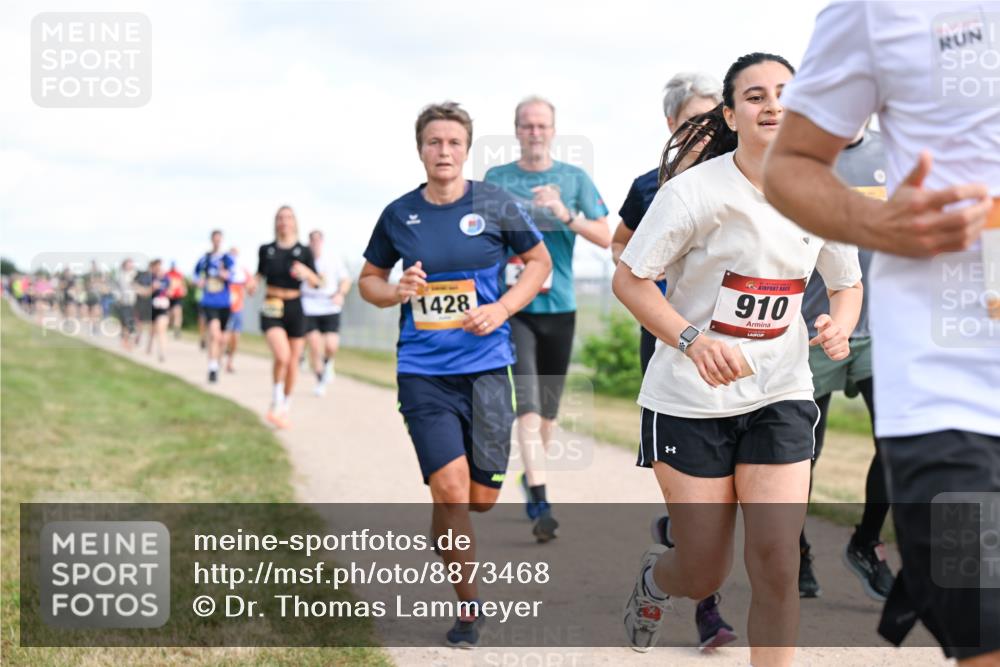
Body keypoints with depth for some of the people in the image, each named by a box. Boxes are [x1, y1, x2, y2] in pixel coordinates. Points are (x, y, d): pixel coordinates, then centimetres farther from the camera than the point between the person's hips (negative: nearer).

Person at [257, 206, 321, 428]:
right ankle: (276, 404, -3)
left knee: (293, 361, 7)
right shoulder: (266, 250, 4)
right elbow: (260, 275, 17)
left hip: (295, 308, 2)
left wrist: (307, 273, -22)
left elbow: (317, 283, -1)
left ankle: (286, 407, 25)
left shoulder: (304, 251, 2)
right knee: (281, 356, -21)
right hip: (272, 309, -1)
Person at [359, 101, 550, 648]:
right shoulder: (398, 214, 2)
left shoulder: (496, 206, -2)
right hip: (423, 371, 0)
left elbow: (539, 261, 9)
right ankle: (468, 607, 1)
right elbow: (369, 279, 15)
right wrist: (396, 292, -8)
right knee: (450, 484, -15)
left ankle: (445, 528, 43)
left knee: (482, 496, 5)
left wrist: (502, 309, -7)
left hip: (486, 367, 0)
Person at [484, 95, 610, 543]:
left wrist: (564, 214, -15)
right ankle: (540, 504, -17)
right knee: (527, 403, -14)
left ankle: (532, 479, 35)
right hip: (512, 305, -2)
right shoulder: (495, 179, 5)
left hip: (559, 305, 2)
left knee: (549, 408, 13)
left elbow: (604, 237, -1)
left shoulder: (574, 179, 6)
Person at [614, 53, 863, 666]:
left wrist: (840, 326, -10)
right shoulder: (695, 190, -14)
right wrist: (693, 339, -27)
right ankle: (653, 578, 42)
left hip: (781, 394, 3)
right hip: (691, 399, -3)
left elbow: (848, 283, 14)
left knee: (777, 565, -9)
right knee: (705, 575, 4)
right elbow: (629, 279, -11)